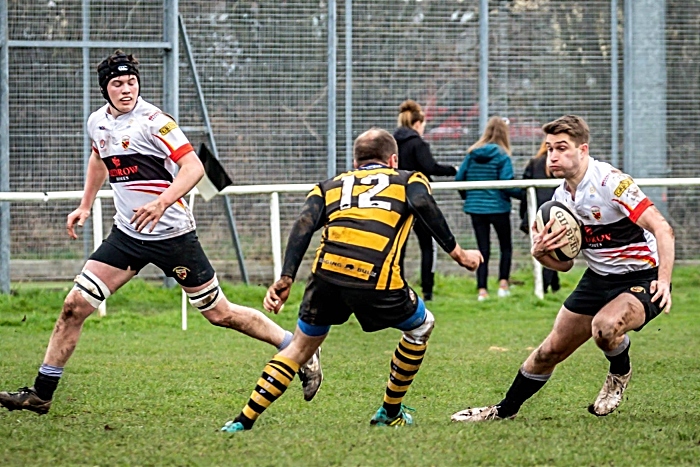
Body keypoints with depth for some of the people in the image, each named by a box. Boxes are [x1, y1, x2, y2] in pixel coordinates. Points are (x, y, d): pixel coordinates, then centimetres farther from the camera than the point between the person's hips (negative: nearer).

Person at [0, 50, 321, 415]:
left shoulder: (153, 121, -15)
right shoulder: (97, 122, 6)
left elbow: (194, 167, -22)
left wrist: (163, 202, -36)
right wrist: (85, 206, 25)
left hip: (172, 234, -6)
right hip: (127, 234, 6)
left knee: (219, 313, -1)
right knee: (75, 305, -3)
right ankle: (41, 394, 5)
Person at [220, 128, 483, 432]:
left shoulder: (329, 187, 30)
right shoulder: (408, 180, 25)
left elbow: (304, 224, 12)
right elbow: (423, 205, 2)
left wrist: (285, 279, 6)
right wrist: (456, 252, 3)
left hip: (327, 273, 3)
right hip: (378, 282, -3)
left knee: (301, 346, 24)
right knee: (420, 327, 27)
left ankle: (244, 420, 17)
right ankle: (390, 413, 33)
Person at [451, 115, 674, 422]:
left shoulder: (610, 182, -22)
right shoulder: (561, 196, 3)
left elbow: (662, 228, -27)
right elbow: (564, 263, 11)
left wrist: (664, 281, -38)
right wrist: (540, 252, -12)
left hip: (642, 280, -7)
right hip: (598, 279, 7)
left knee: (604, 327, -36)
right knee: (550, 351, 8)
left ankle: (620, 373, -2)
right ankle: (505, 409, 28)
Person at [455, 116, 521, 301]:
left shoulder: (472, 154, 1)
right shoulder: (502, 156, -11)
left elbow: (459, 178, 2)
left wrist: (466, 196, 18)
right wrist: (523, 193, -3)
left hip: (476, 208, 3)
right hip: (498, 207, -3)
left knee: (483, 249, 9)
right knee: (506, 246, 15)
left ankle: (482, 290, 2)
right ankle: (503, 284, 4)